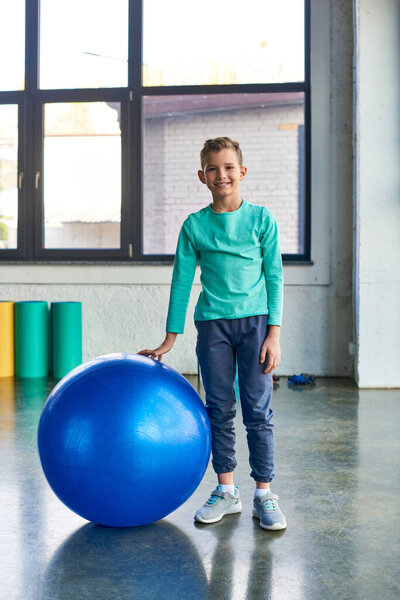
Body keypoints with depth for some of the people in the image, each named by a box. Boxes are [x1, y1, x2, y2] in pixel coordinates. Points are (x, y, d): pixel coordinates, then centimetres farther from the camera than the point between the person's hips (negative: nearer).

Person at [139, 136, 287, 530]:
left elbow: (274, 277, 1)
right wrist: (170, 339, 7)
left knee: (258, 410, -1)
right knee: (219, 410, 7)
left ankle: (264, 493, 10)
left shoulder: (261, 218, 2)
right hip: (212, 324, 2)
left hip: (255, 321, -1)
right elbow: (182, 281, 8)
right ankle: (226, 491, 19)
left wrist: (274, 334, -6)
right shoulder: (194, 225, 5)